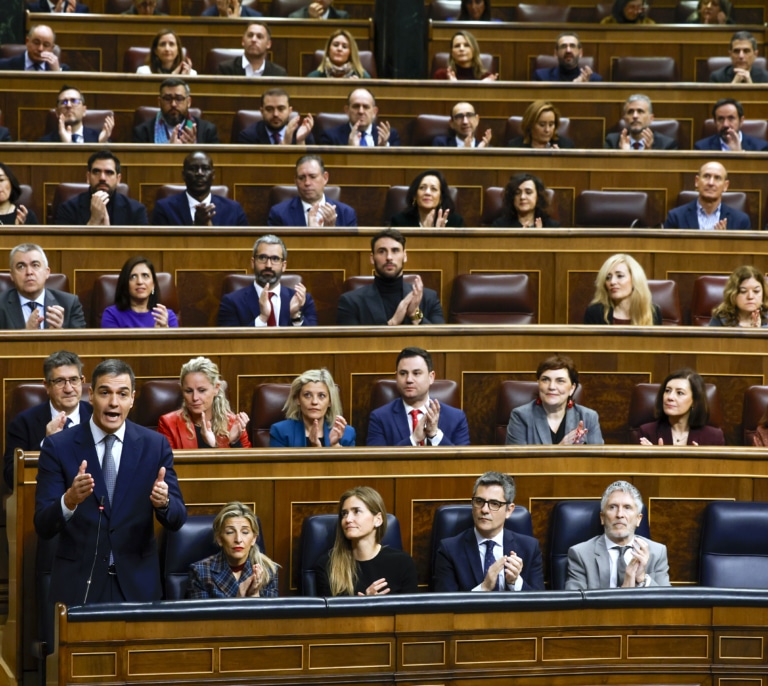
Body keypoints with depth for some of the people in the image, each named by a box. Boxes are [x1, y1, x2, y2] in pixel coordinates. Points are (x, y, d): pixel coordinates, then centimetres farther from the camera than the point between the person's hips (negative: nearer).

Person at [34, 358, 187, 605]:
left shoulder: (155, 445, -1)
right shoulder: (58, 446, -6)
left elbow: (177, 520, 0)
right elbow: (43, 527, -10)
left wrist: (164, 501, -23)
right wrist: (69, 500, -30)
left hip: (137, 584, 1)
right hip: (78, 584, -1)